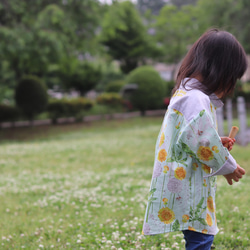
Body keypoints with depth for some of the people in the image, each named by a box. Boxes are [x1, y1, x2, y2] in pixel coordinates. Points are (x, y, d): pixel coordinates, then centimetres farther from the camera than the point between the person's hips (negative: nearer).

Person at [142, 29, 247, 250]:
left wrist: (217, 144, 12)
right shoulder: (196, 100, -20)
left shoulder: (186, 93, 15)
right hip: (187, 188, -11)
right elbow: (202, 142, -24)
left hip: (189, 188, 11)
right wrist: (228, 167, -9)